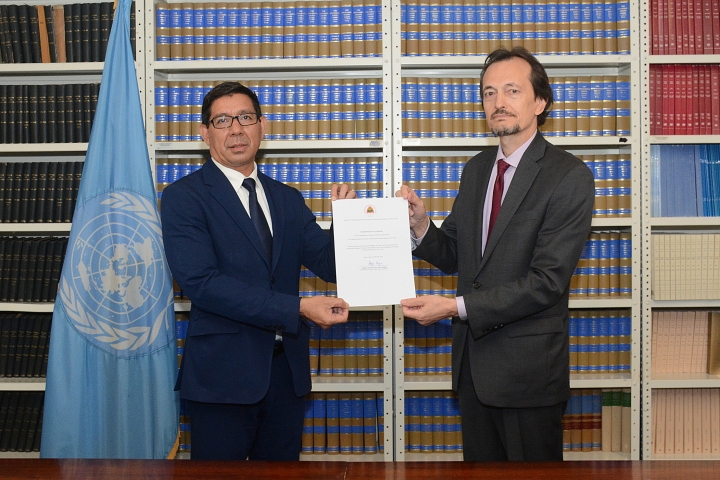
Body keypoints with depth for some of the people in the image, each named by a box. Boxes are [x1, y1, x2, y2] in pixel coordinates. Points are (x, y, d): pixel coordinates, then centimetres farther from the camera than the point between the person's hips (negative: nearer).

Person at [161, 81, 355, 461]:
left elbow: (330, 266, 6)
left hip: (286, 371, 5)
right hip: (222, 373, -5)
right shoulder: (183, 197, -7)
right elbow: (200, 282, -19)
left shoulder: (288, 199, 11)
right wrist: (296, 309, -22)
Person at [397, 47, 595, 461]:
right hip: (473, 362, 7)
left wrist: (457, 307, -24)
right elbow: (454, 254, 11)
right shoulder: (477, 169, 10)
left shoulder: (569, 176, -13)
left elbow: (547, 281, -20)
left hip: (529, 367, -6)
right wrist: (420, 224, -10)